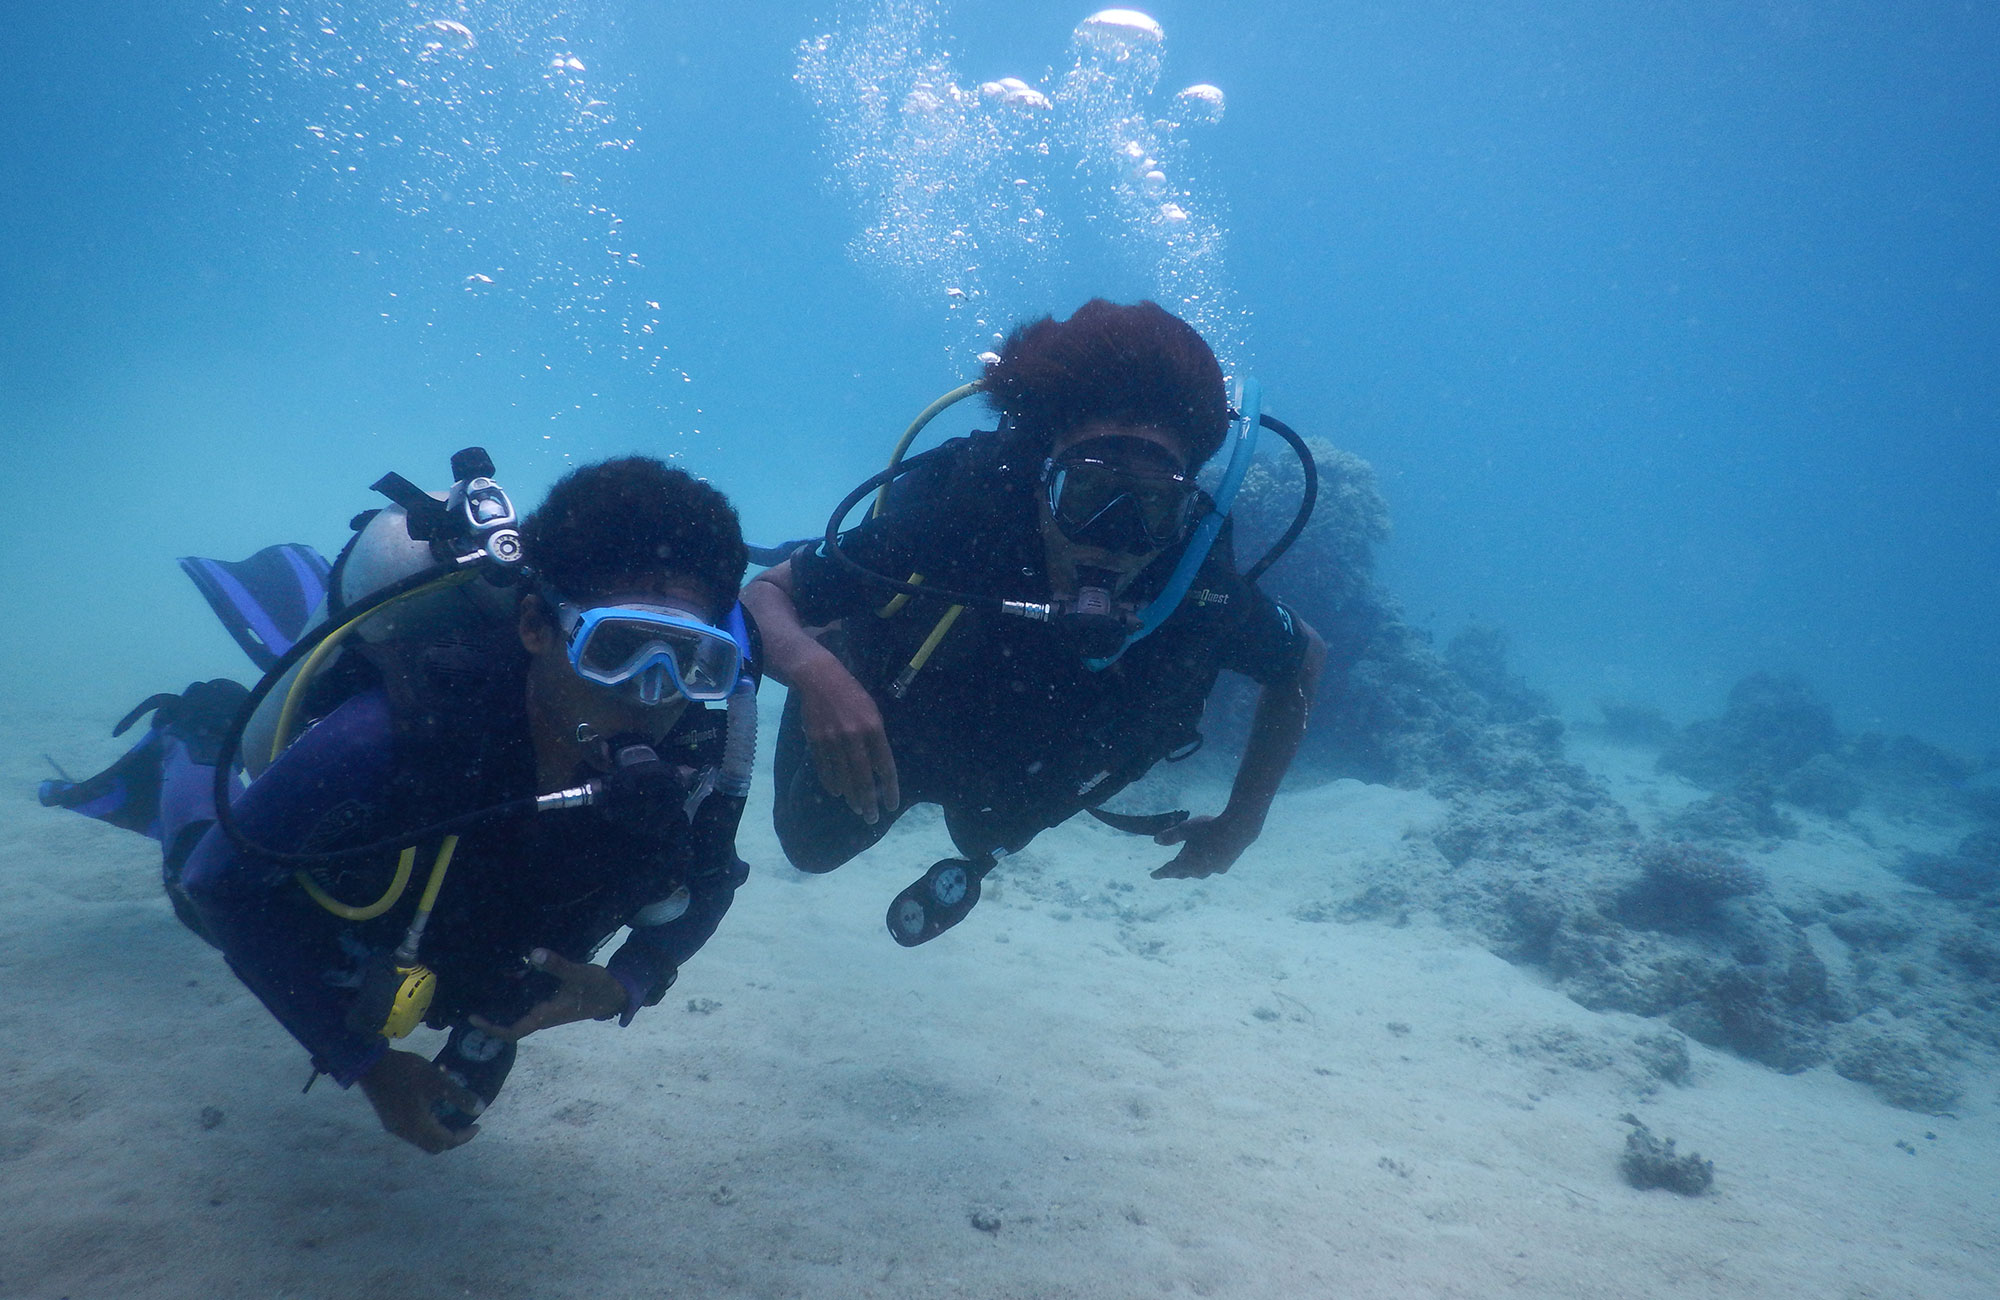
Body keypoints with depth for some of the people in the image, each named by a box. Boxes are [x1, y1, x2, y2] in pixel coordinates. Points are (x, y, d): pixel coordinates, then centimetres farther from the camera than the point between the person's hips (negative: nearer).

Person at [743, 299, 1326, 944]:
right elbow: (764, 592, -34)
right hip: (876, 726, -3)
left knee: (987, 842, 34)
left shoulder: (1198, 589, -38)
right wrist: (817, 673, -57)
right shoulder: (957, 510, -45)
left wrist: (1241, 823, -12)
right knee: (813, 845, 26)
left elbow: (1303, 656, -15)